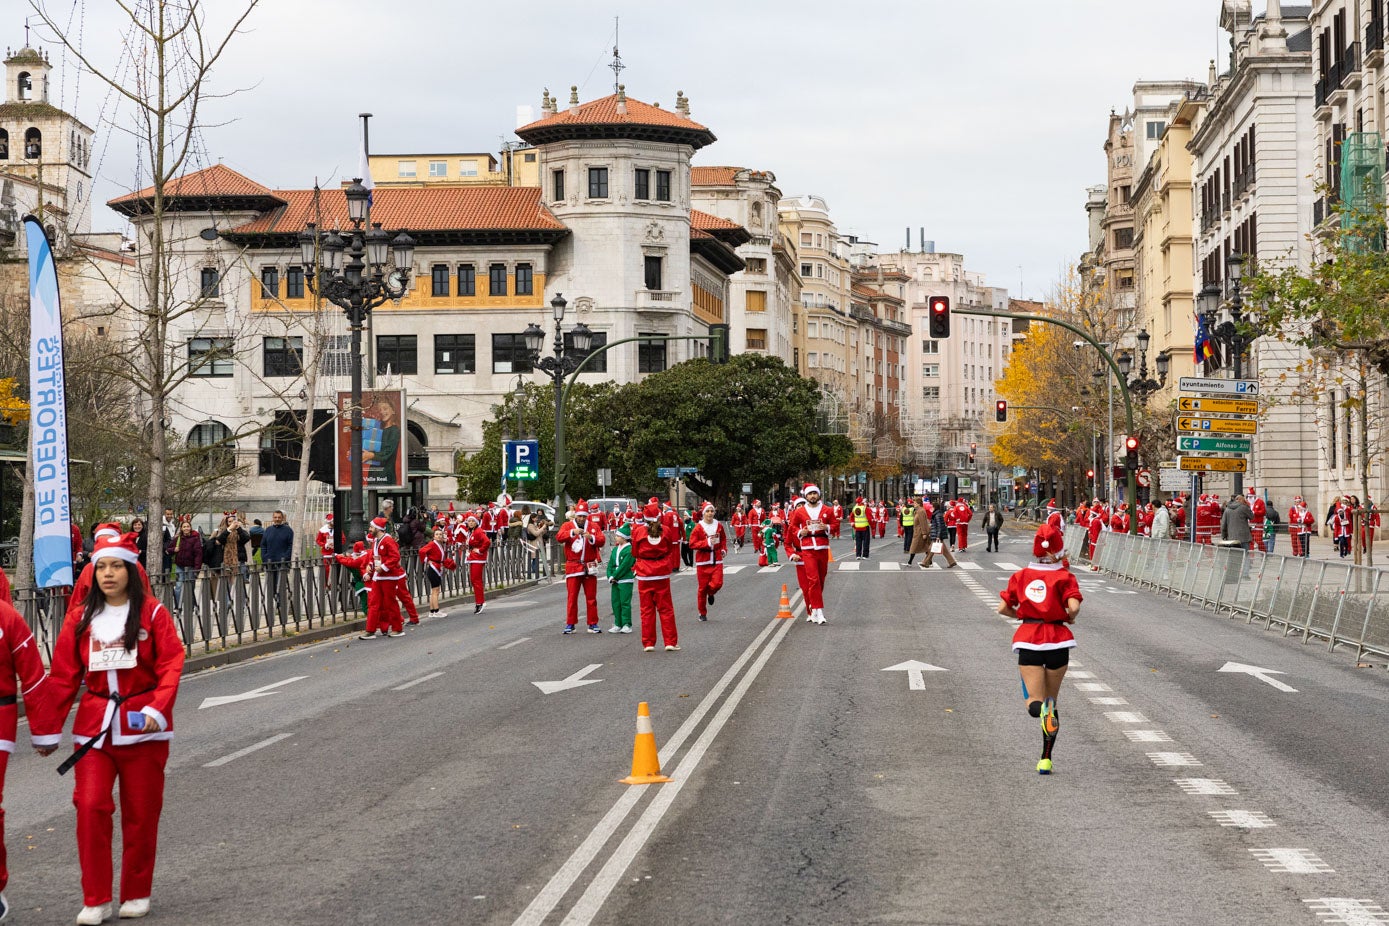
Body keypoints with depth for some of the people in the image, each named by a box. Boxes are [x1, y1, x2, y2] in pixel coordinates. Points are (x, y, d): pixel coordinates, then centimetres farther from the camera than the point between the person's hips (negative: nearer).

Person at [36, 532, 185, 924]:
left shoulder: (152, 613, -3)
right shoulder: (80, 618, 5)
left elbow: (172, 665, -8)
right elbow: (63, 676, 7)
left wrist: (157, 710, -21)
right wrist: (49, 729, 8)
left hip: (142, 726, -2)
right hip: (94, 725, 2)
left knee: (141, 813, 6)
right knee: (90, 806, -8)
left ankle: (137, 894, 20)